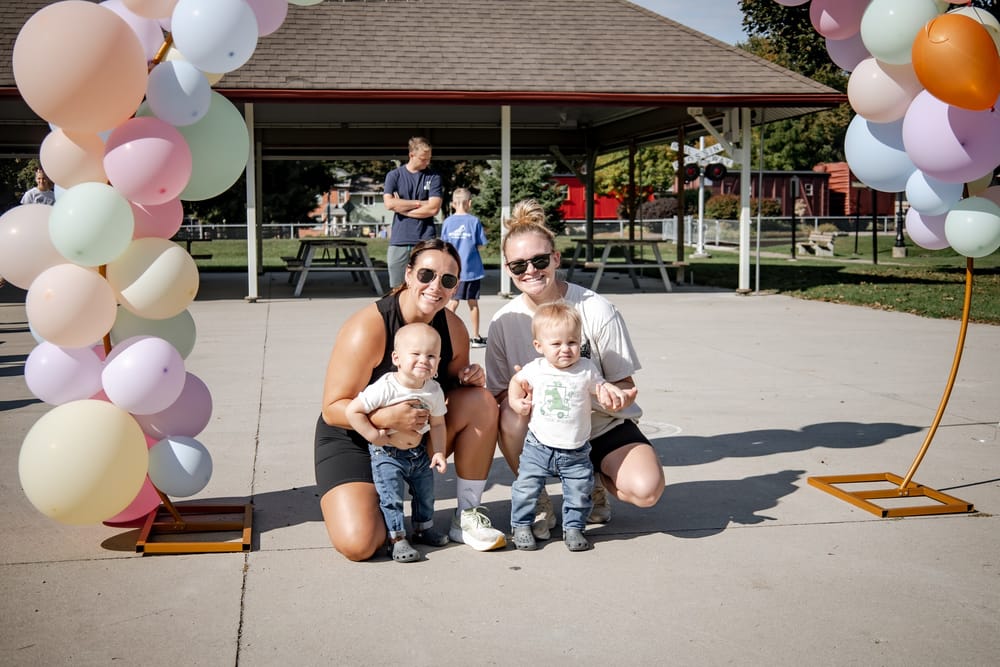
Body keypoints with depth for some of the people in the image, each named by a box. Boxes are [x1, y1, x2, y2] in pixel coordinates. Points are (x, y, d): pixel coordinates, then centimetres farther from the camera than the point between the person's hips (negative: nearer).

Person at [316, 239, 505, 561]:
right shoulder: (367, 328, -23)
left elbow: (453, 391, 10)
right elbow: (333, 409, -21)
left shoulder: (454, 328, -6)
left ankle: (466, 517, -7)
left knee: (482, 402, -18)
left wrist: (470, 378, -14)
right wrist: (386, 417, -38)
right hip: (354, 439, -5)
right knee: (357, 544, -28)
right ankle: (379, 505, 10)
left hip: (418, 436, 6)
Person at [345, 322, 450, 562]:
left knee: (425, 491, 18)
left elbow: (437, 424, 2)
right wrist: (372, 435, -24)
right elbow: (352, 410, -26)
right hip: (387, 453, -5)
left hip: (419, 451, 6)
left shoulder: (434, 391, -11)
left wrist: (438, 452, -5)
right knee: (391, 497, -4)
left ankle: (423, 527, 38)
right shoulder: (385, 388, -28)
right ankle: (396, 538, 9)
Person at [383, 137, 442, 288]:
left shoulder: (433, 177, 6)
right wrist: (419, 203, -5)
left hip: (425, 241, -1)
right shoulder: (394, 175, 7)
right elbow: (389, 203, -8)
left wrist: (402, 206, -3)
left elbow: (433, 208, -6)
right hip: (398, 241, 1)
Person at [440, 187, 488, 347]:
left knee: (453, 303, 6)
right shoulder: (474, 221, -6)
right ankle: (476, 337, 15)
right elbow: (480, 245, -3)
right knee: (473, 303, 8)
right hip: (472, 268, -1)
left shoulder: (448, 222, -2)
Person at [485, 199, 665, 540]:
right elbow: (497, 395, -4)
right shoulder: (504, 321, -8)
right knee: (512, 412, -33)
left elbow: (625, 387, -8)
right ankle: (536, 501, -6)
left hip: (602, 425, -1)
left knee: (646, 490, -27)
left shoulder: (596, 310, -14)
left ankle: (593, 480, 9)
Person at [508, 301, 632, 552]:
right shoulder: (534, 369, -3)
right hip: (538, 446, 0)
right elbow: (516, 381, 16)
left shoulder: (587, 369, -5)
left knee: (579, 492, 4)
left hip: (576, 450, 0)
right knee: (526, 487, 1)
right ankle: (521, 525, 19)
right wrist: (516, 401, 1)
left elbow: (600, 386, 7)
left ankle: (573, 527, 23)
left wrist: (612, 393, -14)